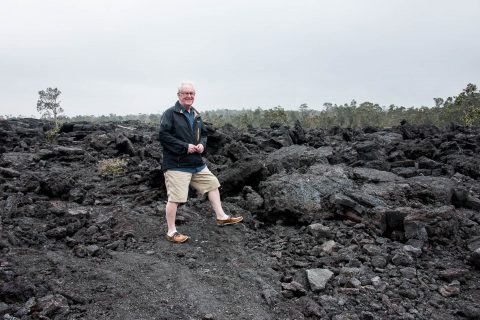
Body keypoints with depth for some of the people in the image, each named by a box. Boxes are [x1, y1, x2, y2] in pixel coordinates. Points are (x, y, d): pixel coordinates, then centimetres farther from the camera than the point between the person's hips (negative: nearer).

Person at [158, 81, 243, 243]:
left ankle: (221, 217, 30)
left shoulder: (196, 115, 14)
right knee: (175, 198, -6)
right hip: (177, 165, -8)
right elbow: (163, 135, -18)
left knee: (213, 184, 15)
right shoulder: (170, 113, -10)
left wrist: (202, 144, 0)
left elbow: (203, 134, 23)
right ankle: (171, 232, 10)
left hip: (197, 163, 8)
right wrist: (185, 147, -20)